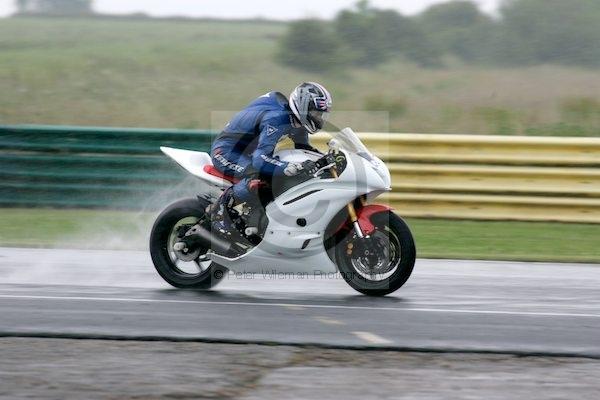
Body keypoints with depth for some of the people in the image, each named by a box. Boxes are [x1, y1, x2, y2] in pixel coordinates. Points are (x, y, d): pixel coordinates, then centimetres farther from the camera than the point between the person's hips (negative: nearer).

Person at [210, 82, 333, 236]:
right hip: (226, 151, -11)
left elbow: (303, 147, 19)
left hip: (247, 152, 11)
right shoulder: (277, 119, -31)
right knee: (258, 176, -37)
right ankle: (221, 208, -18)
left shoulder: (296, 120, -1)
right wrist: (296, 168, -50)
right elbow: (259, 159, -42)